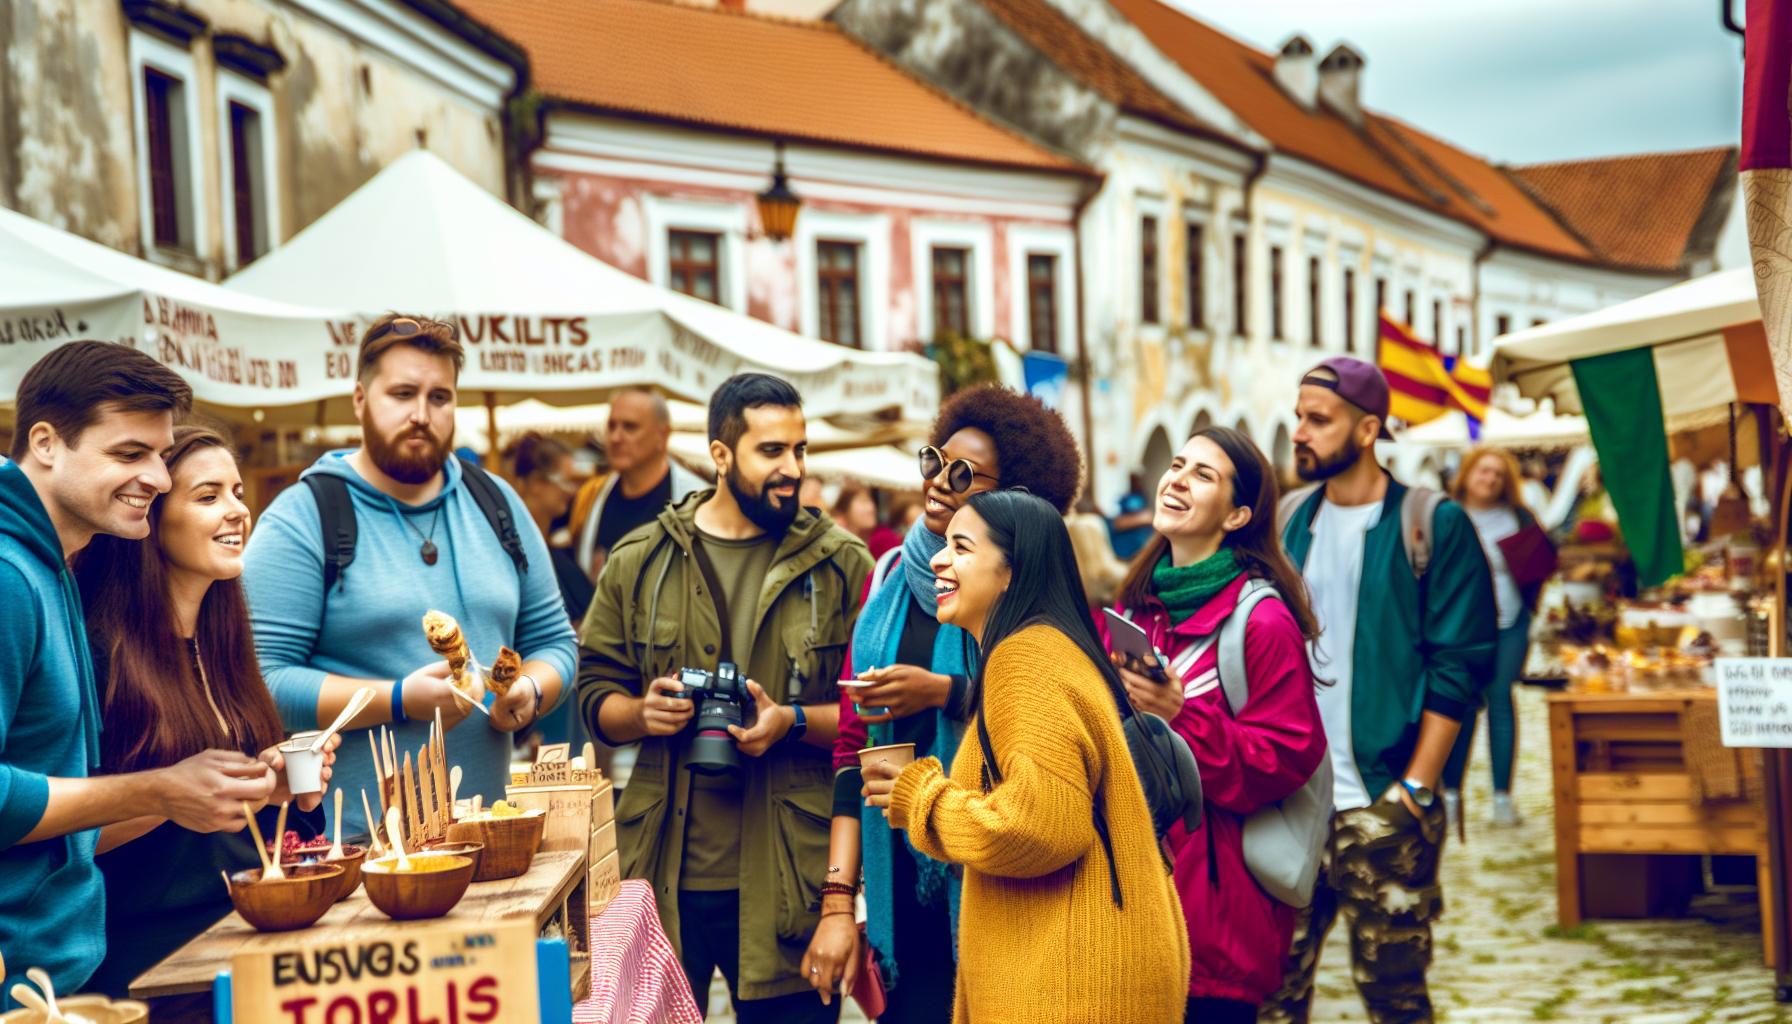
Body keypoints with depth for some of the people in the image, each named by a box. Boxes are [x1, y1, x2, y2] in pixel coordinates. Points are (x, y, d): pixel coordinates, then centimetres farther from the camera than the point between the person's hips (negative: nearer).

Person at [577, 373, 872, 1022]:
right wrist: (642, 714, -9)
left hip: (787, 884, -1)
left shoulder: (841, 566, 3)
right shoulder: (639, 561, 7)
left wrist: (794, 721, -15)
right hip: (663, 880, 1)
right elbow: (595, 695, 11)